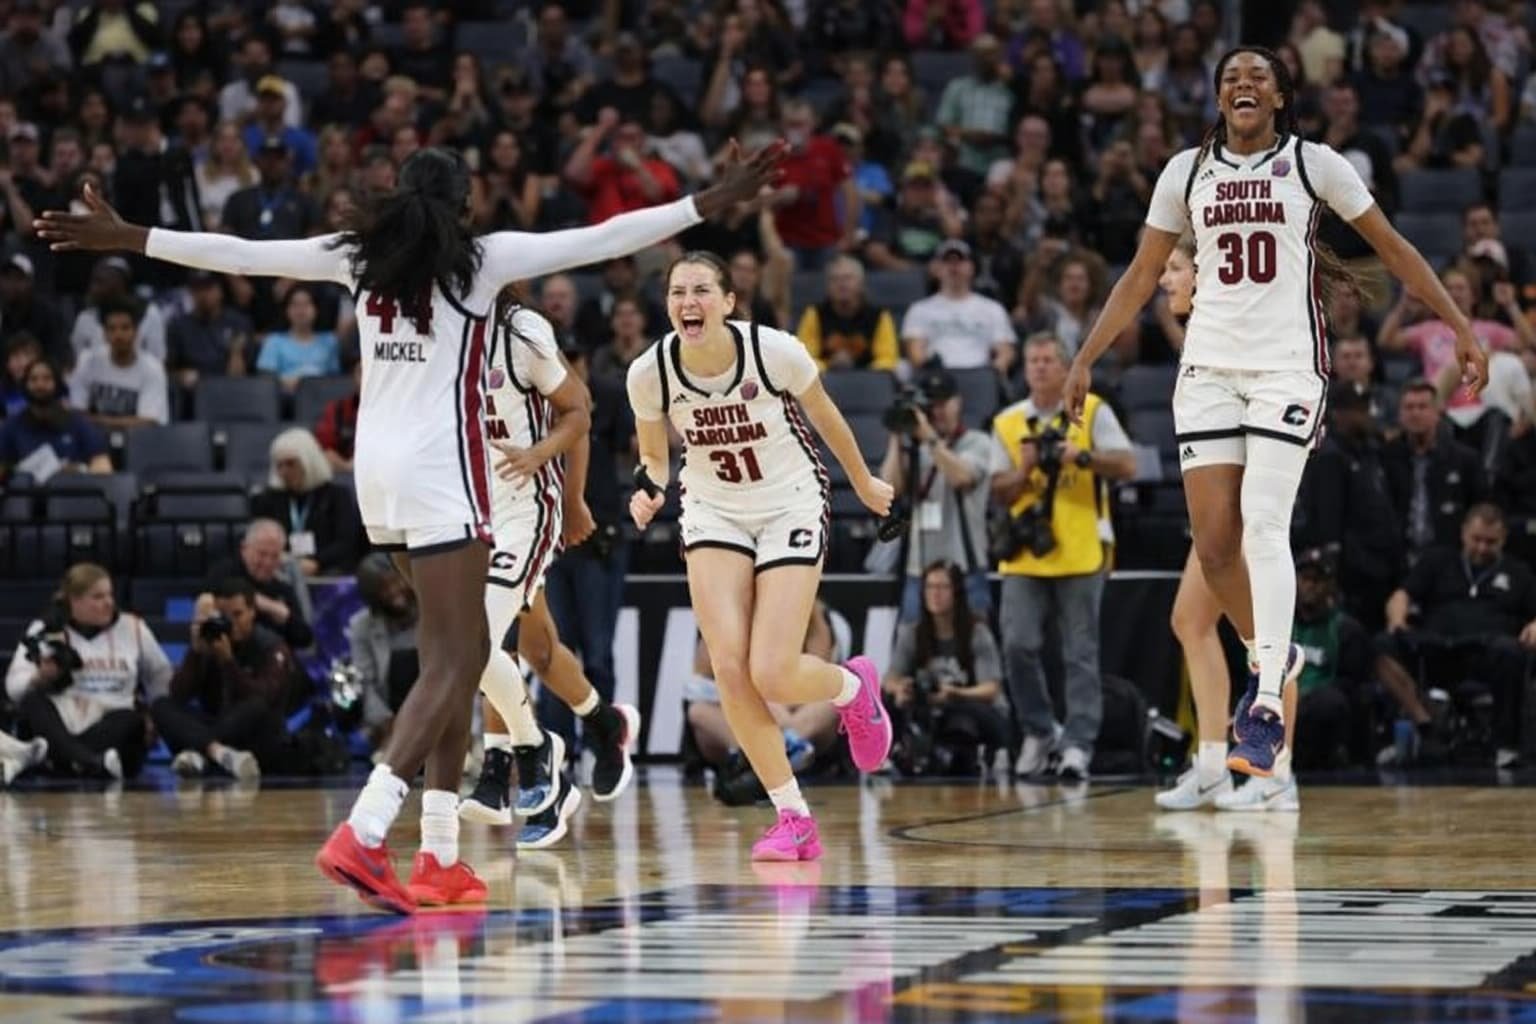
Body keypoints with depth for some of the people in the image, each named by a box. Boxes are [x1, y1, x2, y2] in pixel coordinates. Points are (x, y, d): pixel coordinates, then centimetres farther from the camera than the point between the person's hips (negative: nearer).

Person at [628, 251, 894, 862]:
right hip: (713, 513, 3)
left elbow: (825, 417, 0)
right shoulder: (650, 372, -14)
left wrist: (864, 483, 14)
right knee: (729, 666, -14)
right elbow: (654, 456, 6)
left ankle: (853, 685, 24)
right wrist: (649, 491, -17)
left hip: (791, 508, -3)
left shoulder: (775, 351, -21)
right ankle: (794, 819, 0)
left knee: (771, 675, -14)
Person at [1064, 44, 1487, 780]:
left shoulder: (1312, 164, 0)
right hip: (1210, 365, 3)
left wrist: (1459, 326, 1)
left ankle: (1269, 706, -17)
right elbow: (1142, 275, 15)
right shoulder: (1187, 171, 8)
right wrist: (1086, 358, 11)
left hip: (1287, 364, -3)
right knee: (1213, 540, -2)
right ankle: (1267, 658, 24)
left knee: (1262, 525, -17)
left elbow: (1391, 248, 6)